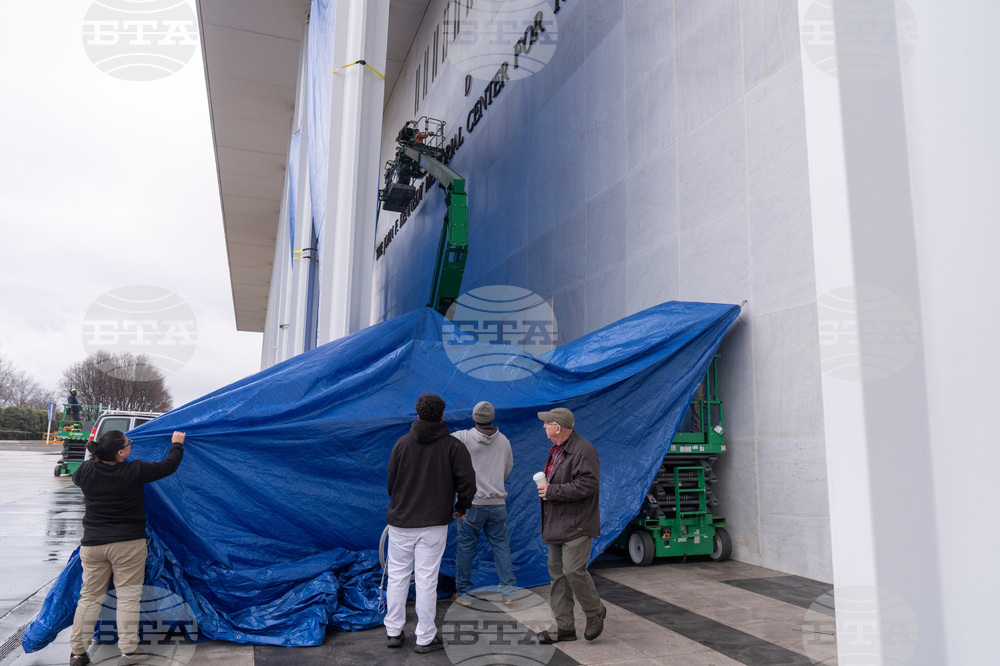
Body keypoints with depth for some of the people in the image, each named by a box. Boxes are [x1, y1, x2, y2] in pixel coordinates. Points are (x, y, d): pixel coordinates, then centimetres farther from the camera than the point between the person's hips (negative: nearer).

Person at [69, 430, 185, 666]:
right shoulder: (134, 471, -15)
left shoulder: (87, 471, -4)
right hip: (128, 543, -4)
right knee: (128, 596, 4)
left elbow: (76, 477, 22)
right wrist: (177, 444, 14)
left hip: (93, 543, 4)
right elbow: (168, 466, -3)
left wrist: (98, 455, 33)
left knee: (90, 597, 14)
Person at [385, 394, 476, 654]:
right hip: (434, 523, -2)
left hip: (400, 520, 2)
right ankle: (426, 638, 12)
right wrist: (461, 507, 8)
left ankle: (393, 631, 22)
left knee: (397, 576, 13)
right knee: (426, 579, 4)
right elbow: (468, 482, -10)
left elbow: (391, 482, 5)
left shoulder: (402, 443, 1)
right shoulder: (453, 446, -6)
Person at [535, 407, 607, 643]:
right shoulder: (557, 450, 16)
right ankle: (564, 626, 18)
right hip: (556, 524, 10)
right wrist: (544, 487, 9)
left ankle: (595, 612, 12)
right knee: (557, 573, 10)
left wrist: (552, 491, -20)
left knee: (573, 570, -13)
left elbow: (588, 484, -25)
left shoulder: (583, 450, -16)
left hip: (577, 525, -10)